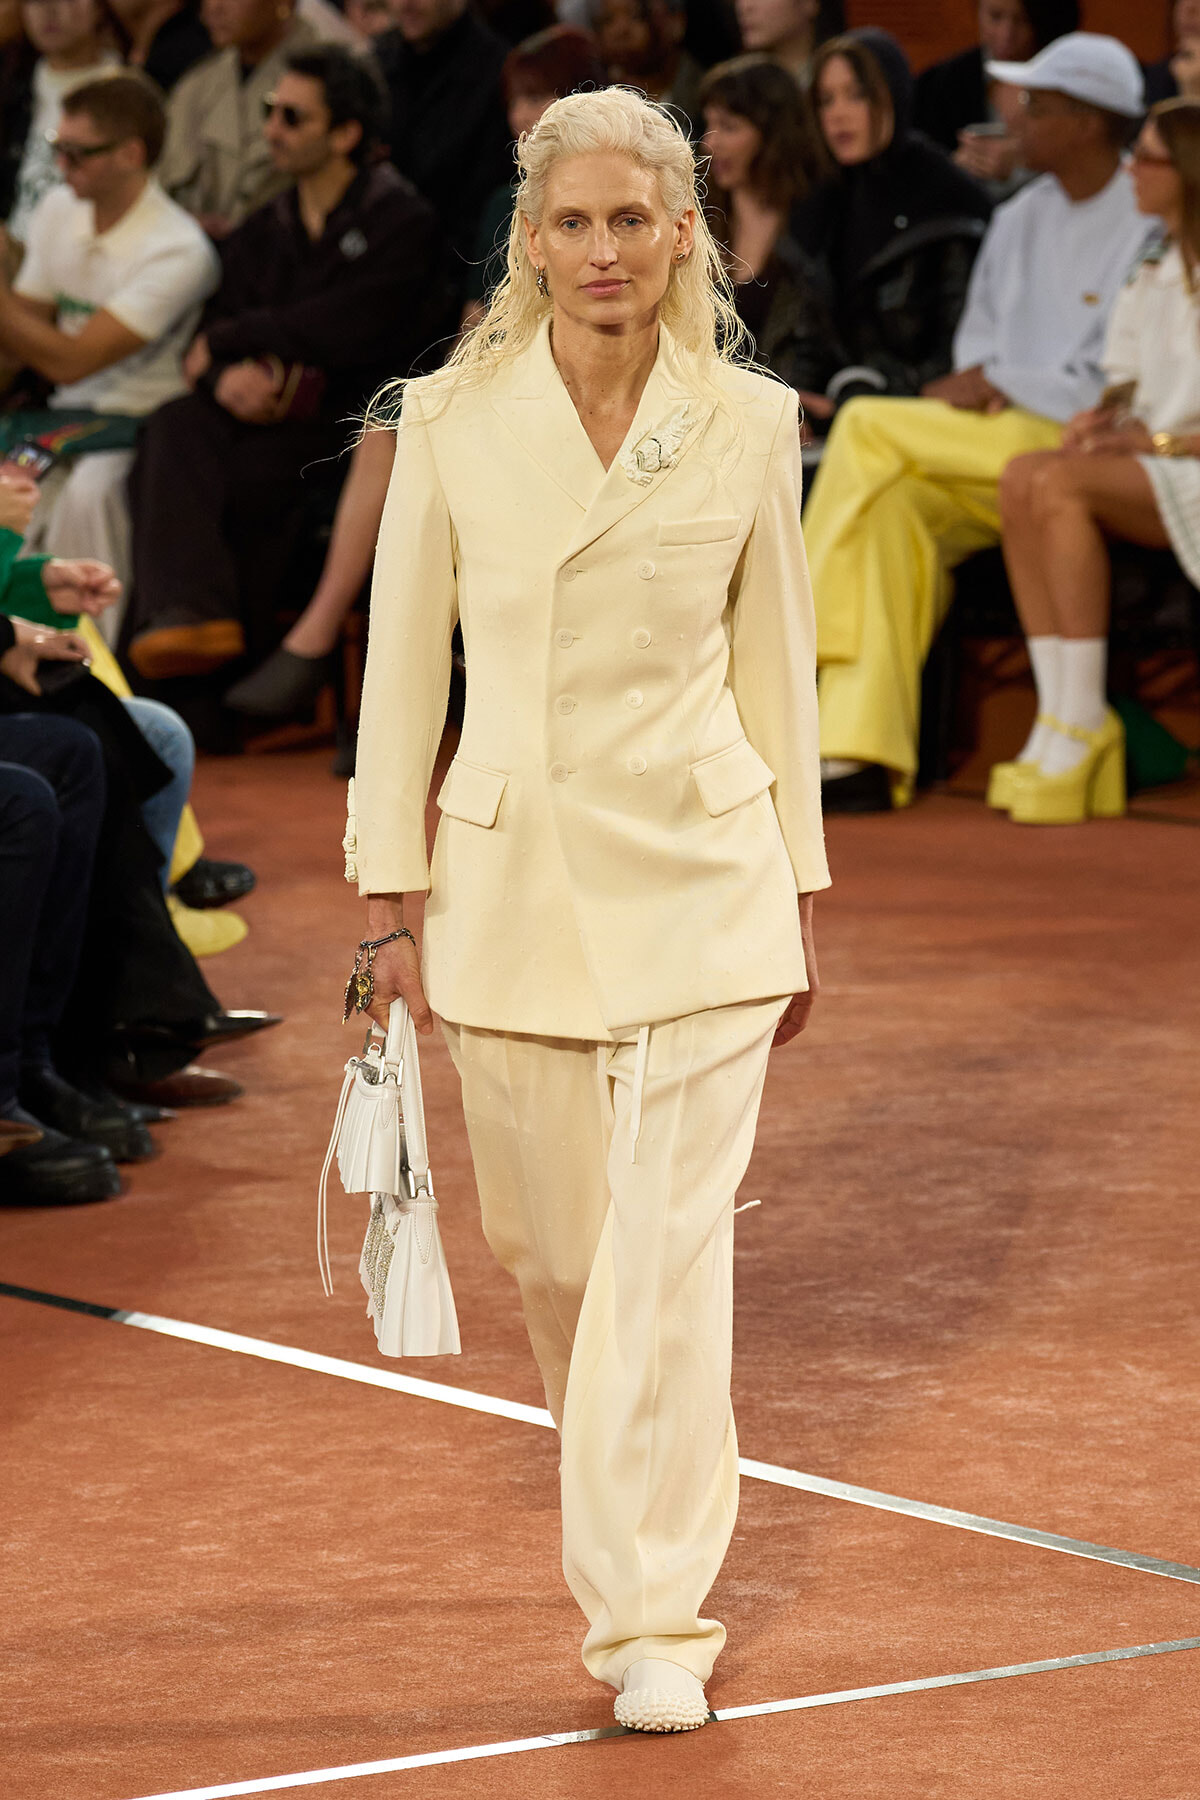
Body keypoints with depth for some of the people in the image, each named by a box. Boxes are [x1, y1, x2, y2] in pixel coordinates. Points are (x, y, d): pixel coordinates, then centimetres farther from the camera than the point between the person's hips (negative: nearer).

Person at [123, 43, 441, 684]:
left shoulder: (400, 222, 0)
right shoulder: (262, 233, 21)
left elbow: (335, 331, -12)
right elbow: (208, 339, 12)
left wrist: (224, 342, 0)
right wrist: (225, 375, -14)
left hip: (351, 427, -5)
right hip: (262, 415, 5)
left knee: (239, 477, -31)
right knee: (174, 428, -27)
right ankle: (184, 614, -43)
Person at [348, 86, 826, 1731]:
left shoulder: (750, 424, -2)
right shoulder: (452, 419, -3)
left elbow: (776, 666, 7)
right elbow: (403, 664, 3)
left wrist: (798, 894, 9)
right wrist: (390, 899, 1)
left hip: (700, 877, -1)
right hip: (512, 875, 1)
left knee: (670, 1249, -8)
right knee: (552, 1247, 12)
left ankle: (656, 1617, -2)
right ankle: (633, 1523, 37)